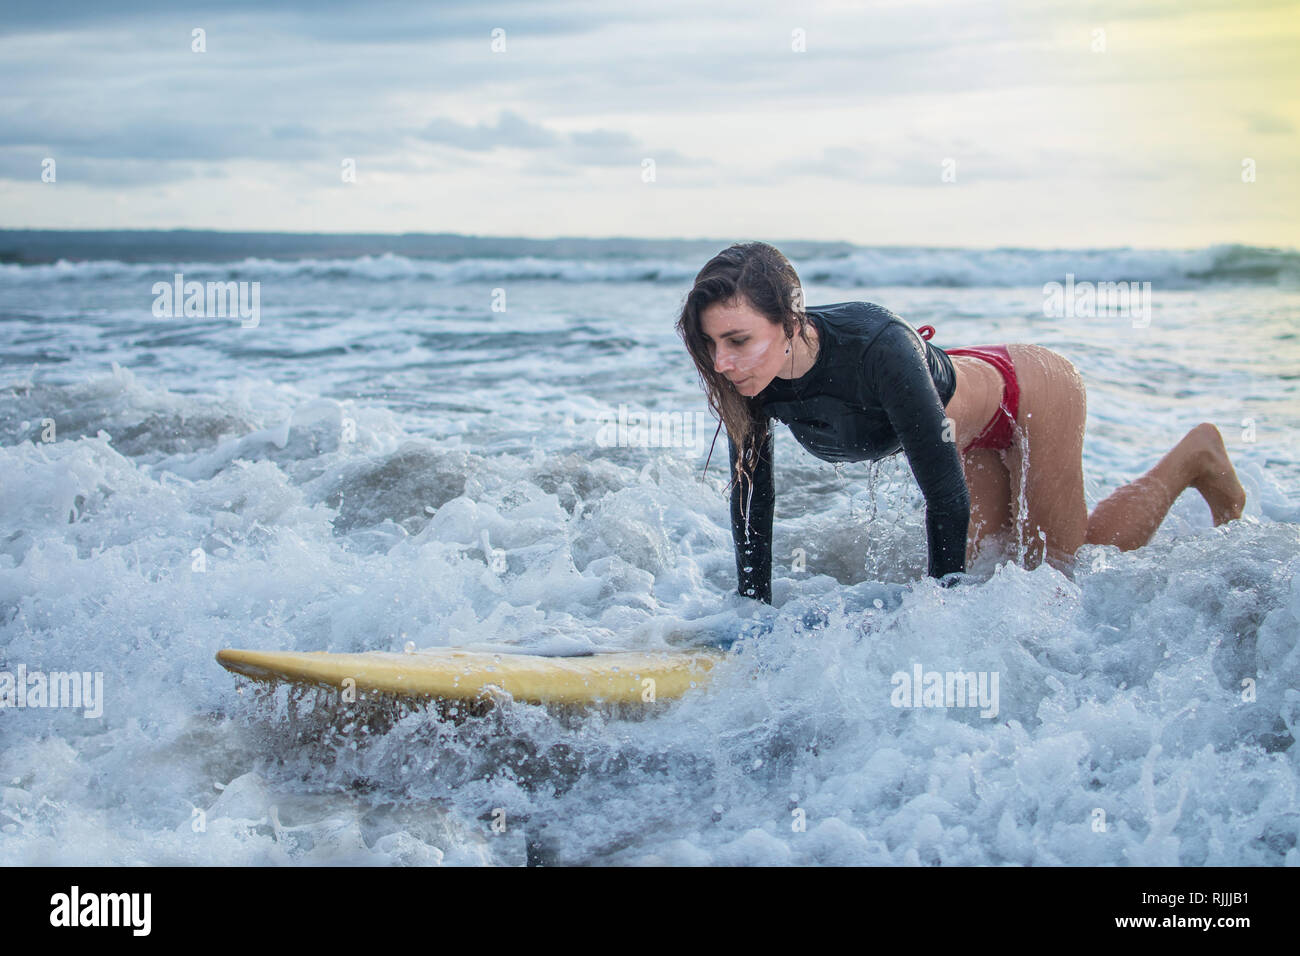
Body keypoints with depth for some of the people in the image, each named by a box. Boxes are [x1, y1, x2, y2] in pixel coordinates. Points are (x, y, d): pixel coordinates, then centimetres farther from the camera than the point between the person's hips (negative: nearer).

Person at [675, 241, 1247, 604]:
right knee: (980, 558, 23)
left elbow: (946, 495, -39)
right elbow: (753, 491, -13)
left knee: (1058, 565, 10)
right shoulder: (747, 378, -27)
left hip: (1034, 396, -6)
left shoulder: (878, 349, -45)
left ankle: (1194, 457, 29)